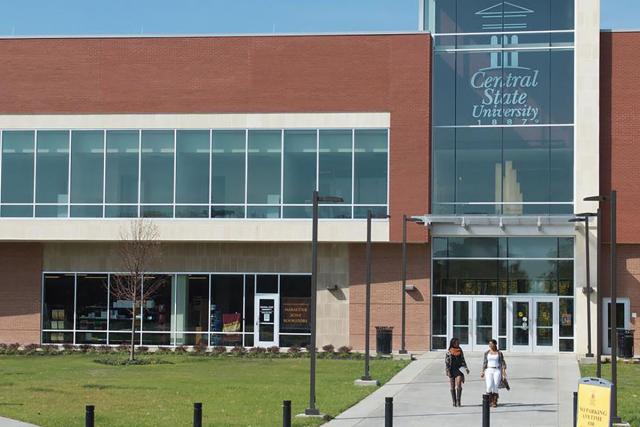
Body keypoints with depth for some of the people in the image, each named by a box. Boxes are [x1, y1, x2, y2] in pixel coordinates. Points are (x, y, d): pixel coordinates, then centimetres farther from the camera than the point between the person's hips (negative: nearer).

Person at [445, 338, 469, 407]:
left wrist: (466, 368, 1)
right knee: (452, 387, 4)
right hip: (452, 370, -1)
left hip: (459, 370, 1)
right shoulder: (449, 352, 0)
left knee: (459, 385, -12)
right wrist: (448, 371, -9)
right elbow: (446, 362, -2)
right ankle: (454, 401, 10)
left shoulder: (460, 351, 9)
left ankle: (458, 401, -10)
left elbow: (463, 360, 14)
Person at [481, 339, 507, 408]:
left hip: (497, 371, -1)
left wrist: (504, 371, -8)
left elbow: (502, 363, 2)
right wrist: (483, 372, 7)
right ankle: (489, 401, 1)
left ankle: (494, 402, 0)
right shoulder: (487, 353, 8)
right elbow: (485, 363, 12)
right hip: (489, 370, 1)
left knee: (495, 387, -6)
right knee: (489, 386, -15)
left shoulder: (499, 353, 3)